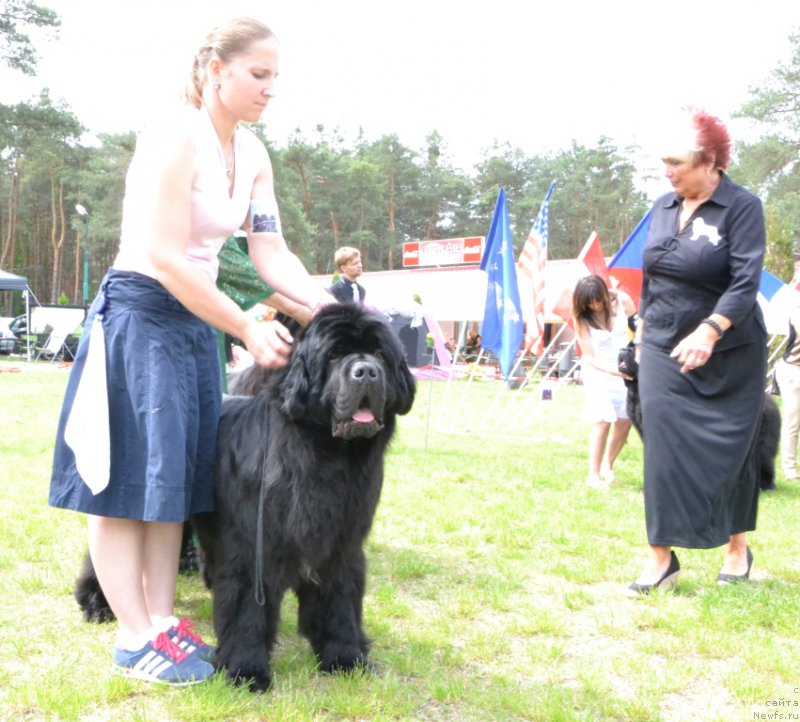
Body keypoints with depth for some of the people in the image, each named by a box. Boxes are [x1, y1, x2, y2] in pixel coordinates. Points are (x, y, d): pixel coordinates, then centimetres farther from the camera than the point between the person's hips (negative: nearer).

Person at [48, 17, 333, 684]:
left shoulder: (252, 153, 7)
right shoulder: (176, 135, -17)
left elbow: (272, 255, 4)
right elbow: (166, 257, -22)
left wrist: (334, 312, -9)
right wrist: (250, 330, -20)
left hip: (197, 318, 8)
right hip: (140, 313, -8)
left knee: (177, 477, 10)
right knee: (130, 479, -2)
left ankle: (162, 621, 19)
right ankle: (135, 639, 7)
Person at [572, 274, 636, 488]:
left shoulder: (621, 300, -14)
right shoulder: (581, 317, -16)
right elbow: (589, 356, -18)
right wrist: (612, 370, -34)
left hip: (624, 367, 3)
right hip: (598, 370, -3)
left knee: (624, 421, 0)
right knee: (603, 420, -13)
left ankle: (607, 465, 21)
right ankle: (593, 474, -3)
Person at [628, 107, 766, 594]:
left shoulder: (742, 207, -11)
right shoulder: (664, 207, 5)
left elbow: (746, 281, -20)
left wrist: (708, 332, -32)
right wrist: (644, 327, 16)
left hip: (729, 354, -4)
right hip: (664, 349, 4)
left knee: (730, 449, 7)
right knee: (663, 444, -5)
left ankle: (737, 546, 25)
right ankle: (662, 556, -1)